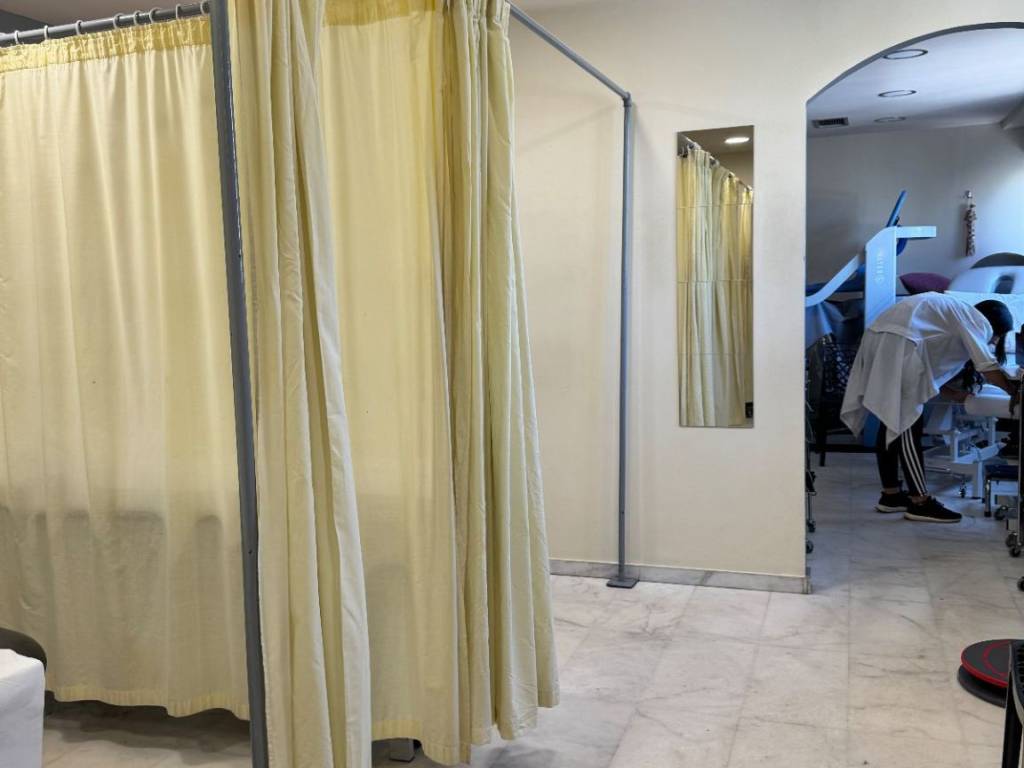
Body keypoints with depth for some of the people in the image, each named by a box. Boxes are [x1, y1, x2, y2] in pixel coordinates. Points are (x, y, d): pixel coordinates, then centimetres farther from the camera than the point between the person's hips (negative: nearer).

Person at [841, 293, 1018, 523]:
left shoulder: (952, 315, 31)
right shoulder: (976, 319, 5)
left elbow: (931, 369, 24)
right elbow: (988, 367, -5)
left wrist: (955, 394, 18)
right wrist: (1015, 392, 8)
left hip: (878, 338, 10)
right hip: (898, 342, -10)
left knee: (892, 424, 14)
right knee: (907, 426, -7)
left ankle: (890, 495, 20)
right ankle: (920, 502, -3)